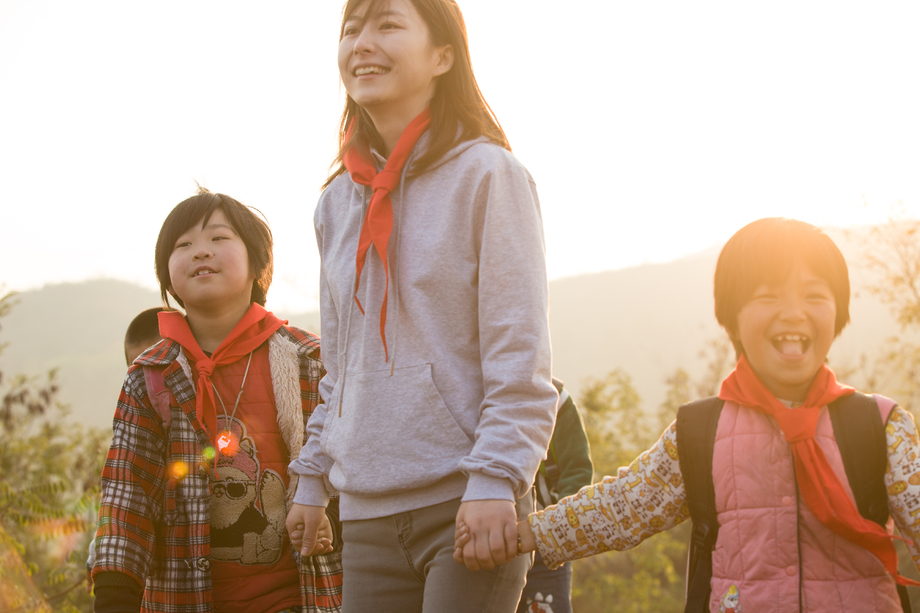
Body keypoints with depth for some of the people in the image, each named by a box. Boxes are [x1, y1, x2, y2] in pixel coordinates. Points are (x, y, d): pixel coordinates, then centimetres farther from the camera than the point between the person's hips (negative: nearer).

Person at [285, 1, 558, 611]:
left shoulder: (487, 173, -5)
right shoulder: (338, 201, 13)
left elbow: (519, 352, -9)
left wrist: (494, 480, -16)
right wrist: (313, 479, 17)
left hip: (467, 502, -5)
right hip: (368, 513, 5)